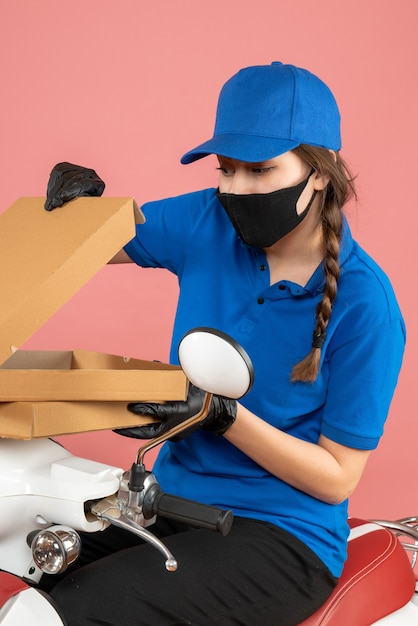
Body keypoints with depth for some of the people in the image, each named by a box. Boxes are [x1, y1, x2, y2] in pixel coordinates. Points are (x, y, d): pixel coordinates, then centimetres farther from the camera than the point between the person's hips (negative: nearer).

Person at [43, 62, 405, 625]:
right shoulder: (207, 224, -2)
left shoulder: (364, 304, -16)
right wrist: (76, 194, -11)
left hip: (280, 533, -5)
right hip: (171, 495, 5)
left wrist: (222, 416, -24)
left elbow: (337, 477, -11)